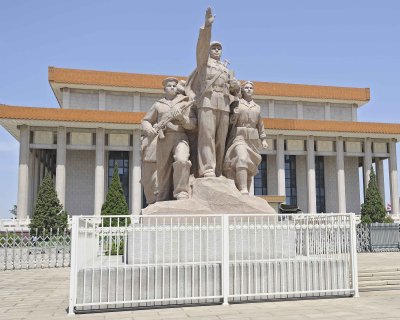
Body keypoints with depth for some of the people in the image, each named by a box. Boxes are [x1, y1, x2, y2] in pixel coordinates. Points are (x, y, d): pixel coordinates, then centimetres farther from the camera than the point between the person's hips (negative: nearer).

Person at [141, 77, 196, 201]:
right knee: (163, 171, -2)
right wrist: (149, 130, 0)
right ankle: (163, 202, 6)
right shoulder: (158, 105, 23)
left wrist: (182, 118, -11)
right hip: (163, 140, 2)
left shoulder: (185, 103, 19)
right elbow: (145, 121, 23)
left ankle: (181, 194, -27)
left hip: (180, 137, -2)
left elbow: (192, 124, 9)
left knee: (182, 160, -30)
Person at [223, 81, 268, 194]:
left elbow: (260, 125, 18)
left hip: (253, 139, 5)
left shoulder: (257, 107, 18)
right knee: (242, 160, -26)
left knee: (249, 169, 0)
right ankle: (243, 192, -36)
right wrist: (235, 114, -16)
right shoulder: (236, 104, 7)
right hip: (238, 137, -4)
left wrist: (263, 139, 8)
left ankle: (245, 193, 4)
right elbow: (230, 122, 2)